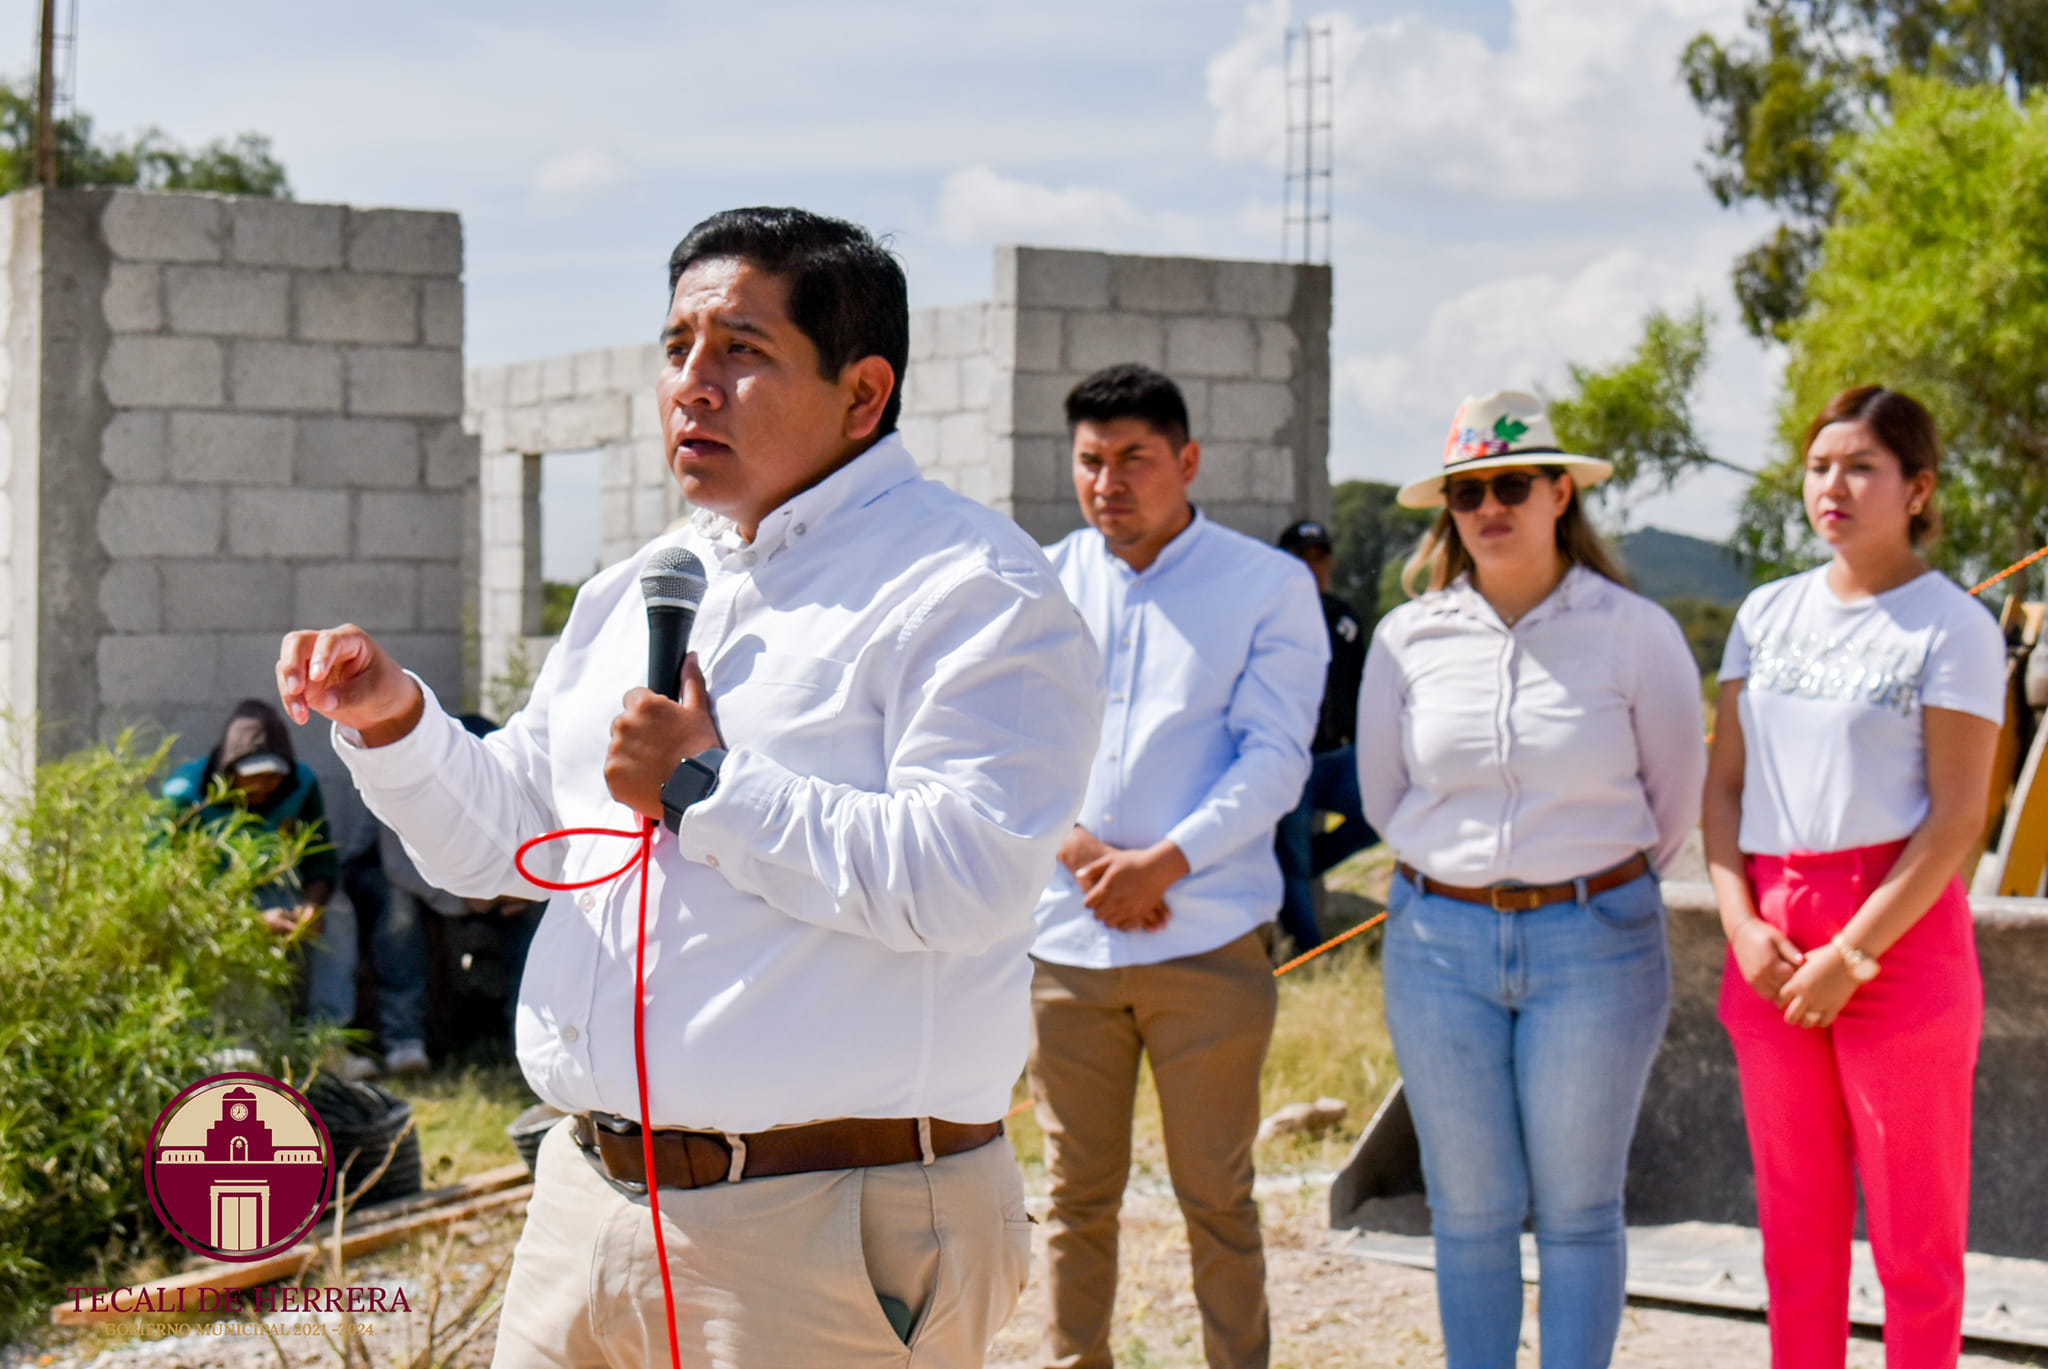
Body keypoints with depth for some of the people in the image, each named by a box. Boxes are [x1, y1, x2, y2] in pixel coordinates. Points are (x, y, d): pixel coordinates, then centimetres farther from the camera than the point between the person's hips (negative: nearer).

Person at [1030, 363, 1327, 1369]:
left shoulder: (1269, 586, 2)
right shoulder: (1042, 583, 11)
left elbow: (1274, 758, -3)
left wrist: (1165, 862, -14)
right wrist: (1074, 845, -9)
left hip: (1209, 938, -2)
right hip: (1065, 937, 3)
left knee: (1217, 1198, 1)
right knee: (1078, 1196, 7)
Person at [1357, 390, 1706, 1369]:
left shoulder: (1634, 633, -4)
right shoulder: (1408, 639, 1)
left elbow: (1675, 802, 7)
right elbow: (1382, 798, 14)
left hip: (1593, 945, -2)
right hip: (1440, 942, 2)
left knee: (1578, 1211, 4)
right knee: (1470, 1212, 7)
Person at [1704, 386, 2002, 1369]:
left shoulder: (1952, 627, -4)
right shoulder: (1767, 614, 12)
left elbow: (1957, 818, -9)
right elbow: (1724, 783, 12)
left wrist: (1852, 954, -15)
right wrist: (1741, 925, -3)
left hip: (1900, 927, -5)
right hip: (1773, 941, 5)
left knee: (1913, 1224, 1)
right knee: (1795, 1221, 10)